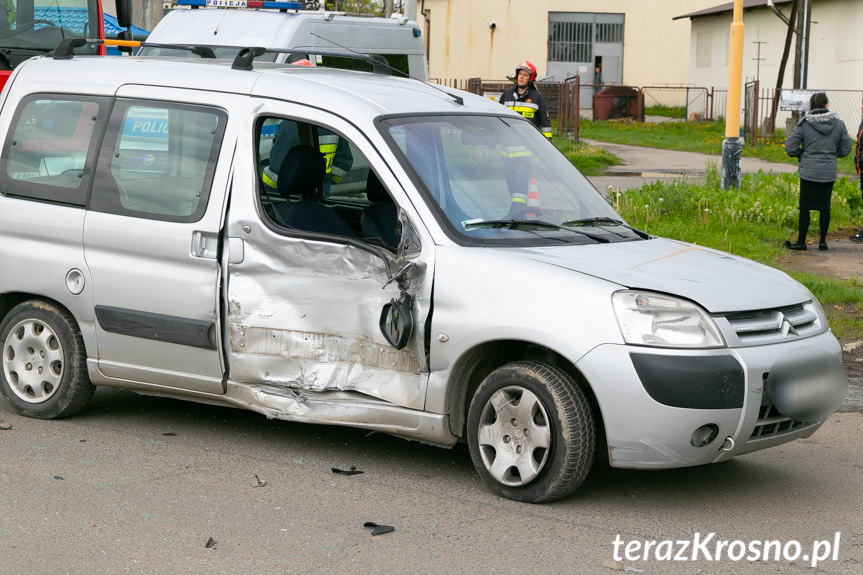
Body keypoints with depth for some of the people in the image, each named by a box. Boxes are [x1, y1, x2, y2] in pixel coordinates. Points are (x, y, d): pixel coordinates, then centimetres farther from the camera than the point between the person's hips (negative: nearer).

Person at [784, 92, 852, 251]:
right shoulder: (838, 124, 0)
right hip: (829, 172, 2)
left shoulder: (804, 124, -7)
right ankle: (823, 241, 14)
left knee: (805, 207, 4)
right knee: (825, 207, 11)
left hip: (809, 172, -2)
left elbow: (790, 148, -7)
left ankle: (801, 241, 7)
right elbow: (845, 149, 6)